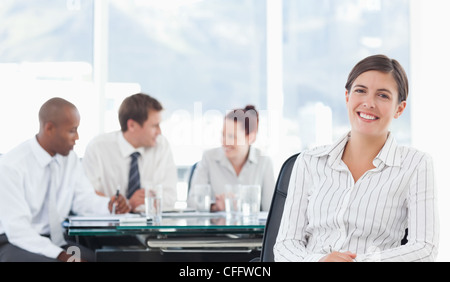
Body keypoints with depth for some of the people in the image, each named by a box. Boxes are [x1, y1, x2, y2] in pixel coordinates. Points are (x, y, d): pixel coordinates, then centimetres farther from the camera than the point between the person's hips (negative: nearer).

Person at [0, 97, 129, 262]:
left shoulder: (70, 159, 2)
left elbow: (83, 199, 8)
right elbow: (17, 229, -21)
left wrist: (109, 205, -15)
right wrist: (61, 255, -29)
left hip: (56, 239, 6)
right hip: (15, 243, -6)